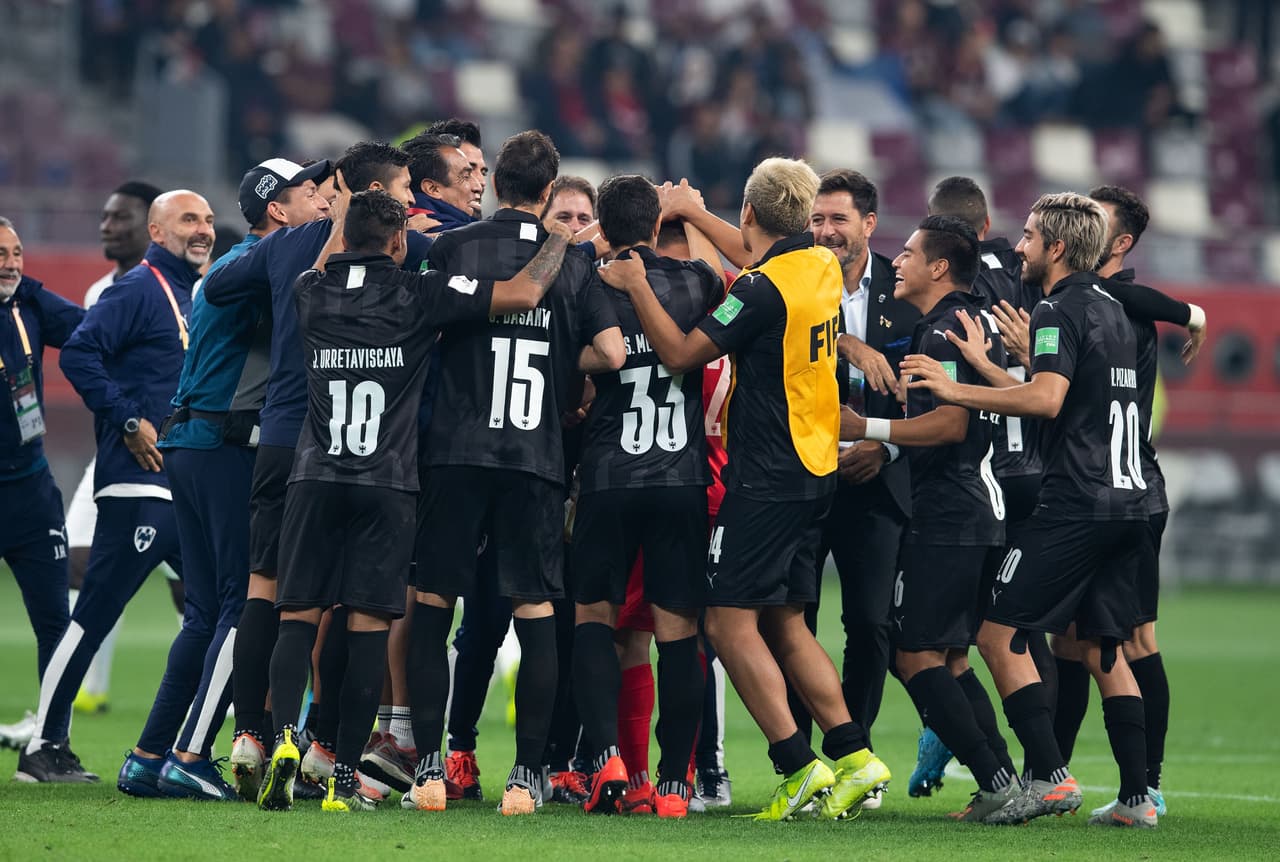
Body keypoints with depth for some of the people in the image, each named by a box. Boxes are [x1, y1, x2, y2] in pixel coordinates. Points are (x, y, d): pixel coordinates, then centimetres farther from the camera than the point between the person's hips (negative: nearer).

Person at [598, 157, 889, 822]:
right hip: (814, 470, 9)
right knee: (785, 625, 14)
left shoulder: (764, 288, -17)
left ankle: (798, 765, -11)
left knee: (731, 623, -6)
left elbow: (681, 353, -13)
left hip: (766, 478, -9)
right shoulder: (823, 267, 8)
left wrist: (637, 286, -2)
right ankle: (853, 756, 9)